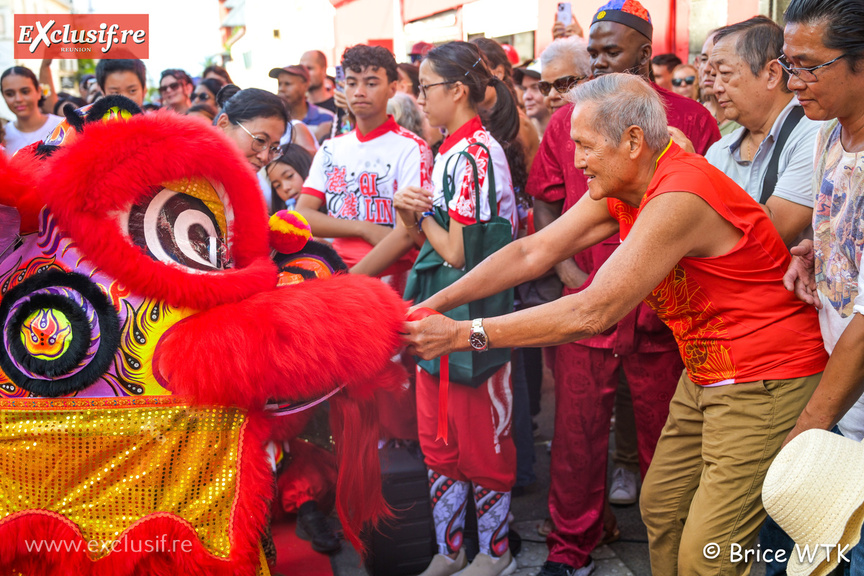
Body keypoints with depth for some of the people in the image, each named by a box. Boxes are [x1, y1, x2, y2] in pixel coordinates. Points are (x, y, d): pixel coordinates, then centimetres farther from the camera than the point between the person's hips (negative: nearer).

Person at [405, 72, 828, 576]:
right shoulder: (619, 190, 2)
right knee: (660, 506, 14)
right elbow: (532, 252, 2)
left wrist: (463, 335, -27)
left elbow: (593, 312, -30)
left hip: (764, 381, -9)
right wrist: (434, 304, -5)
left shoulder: (678, 198, -28)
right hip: (705, 375, 9)